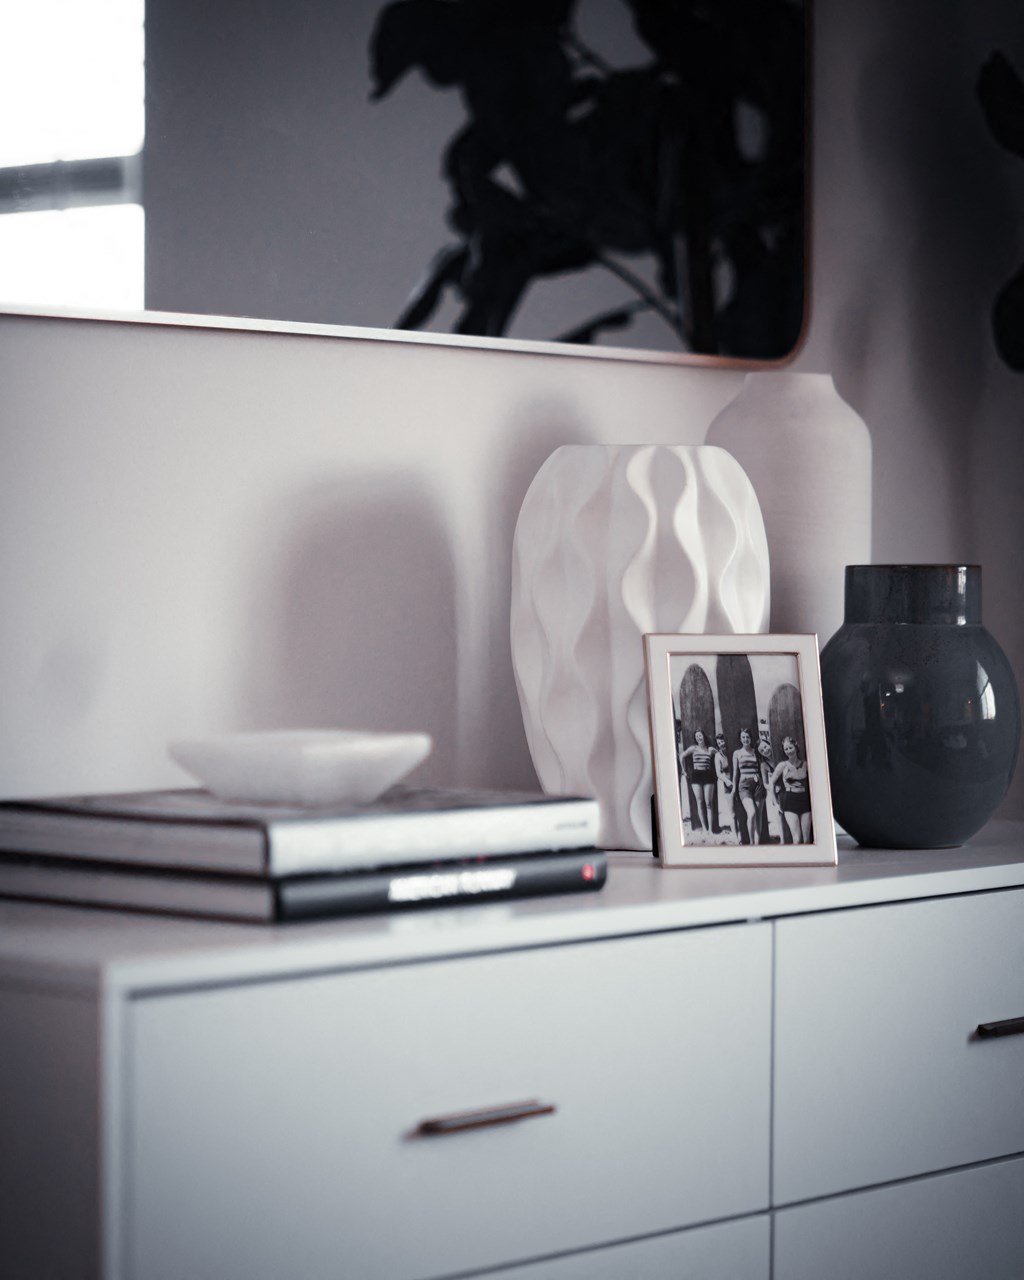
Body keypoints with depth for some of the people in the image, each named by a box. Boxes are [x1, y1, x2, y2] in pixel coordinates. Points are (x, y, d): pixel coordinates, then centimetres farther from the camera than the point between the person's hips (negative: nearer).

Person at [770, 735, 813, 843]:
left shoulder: (805, 765, 4)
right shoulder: (783, 765, -2)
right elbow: (772, 783, 6)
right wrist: (776, 801, 4)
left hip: (804, 801, 3)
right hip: (789, 803, -3)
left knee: (806, 839, 1)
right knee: (797, 839, -14)